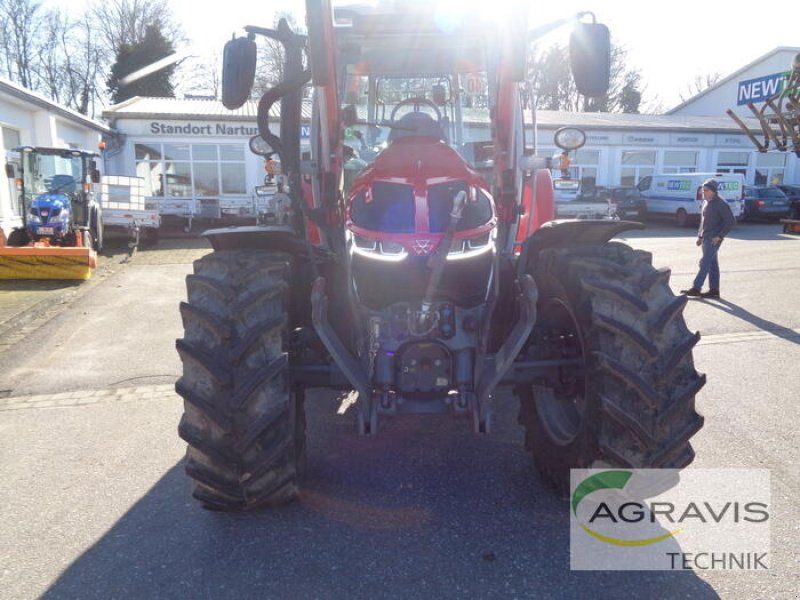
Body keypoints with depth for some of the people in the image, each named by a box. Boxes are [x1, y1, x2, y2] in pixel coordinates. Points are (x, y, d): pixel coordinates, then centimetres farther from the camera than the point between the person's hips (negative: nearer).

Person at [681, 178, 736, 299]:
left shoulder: (721, 204, -14)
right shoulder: (706, 202, 12)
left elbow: (731, 221, -15)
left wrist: (719, 236, -18)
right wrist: (700, 236, 17)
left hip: (713, 239, -9)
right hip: (705, 238, 9)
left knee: (705, 263, -9)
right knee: (712, 264, 11)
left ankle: (696, 288, -8)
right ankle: (714, 290, 16)